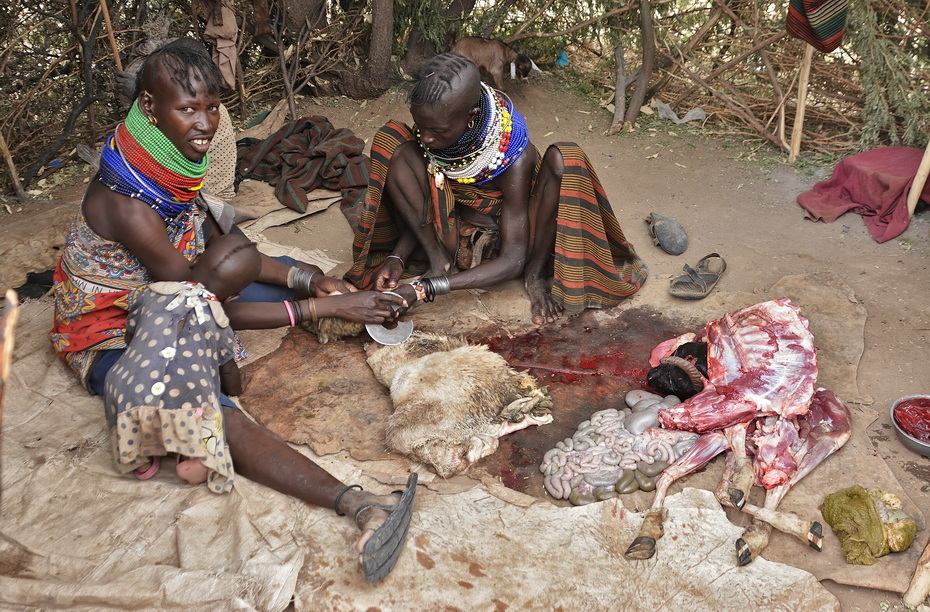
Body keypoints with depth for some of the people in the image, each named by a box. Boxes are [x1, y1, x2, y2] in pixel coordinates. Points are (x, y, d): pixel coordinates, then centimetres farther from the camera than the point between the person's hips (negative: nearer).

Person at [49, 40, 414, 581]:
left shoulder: (175, 161, -6)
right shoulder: (127, 203, -31)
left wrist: (309, 281, -10)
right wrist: (328, 308, -28)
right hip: (110, 336, -9)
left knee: (297, 273, 4)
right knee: (212, 415, -38)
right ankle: (359, 505, -47)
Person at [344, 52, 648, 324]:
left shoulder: (515, 156, -29)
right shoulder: (428, 130, -16)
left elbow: (511, 261, -29)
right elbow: (421, 211, -2)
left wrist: (423, 289, -38)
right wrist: (397, 258, -24)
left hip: (511, 235, -3)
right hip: (457, 237, 3)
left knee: (564, 160, -32)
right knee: (389, 141, -19)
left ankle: (536, 274, -15)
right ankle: (438, 260, -15)